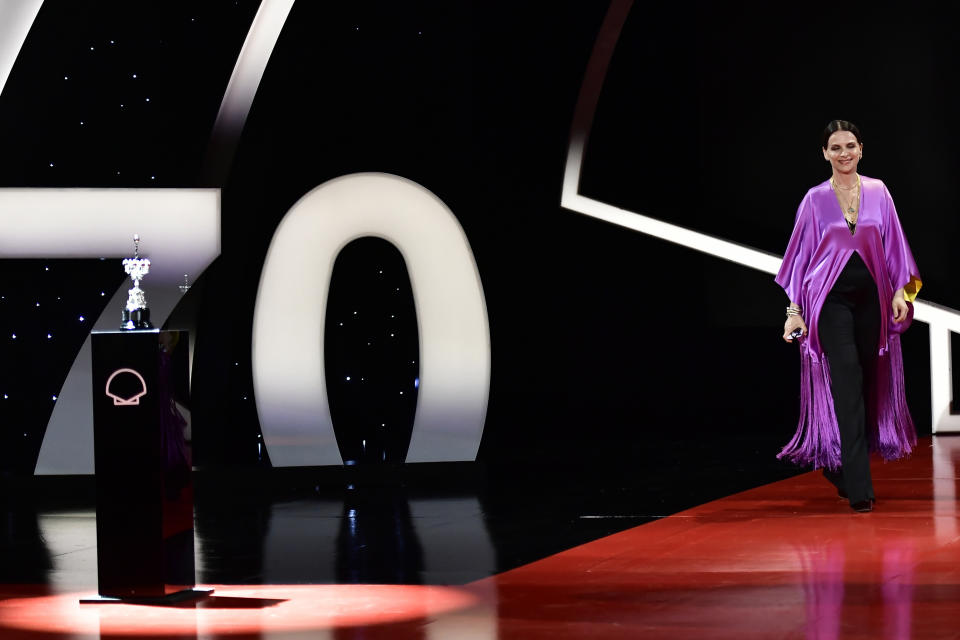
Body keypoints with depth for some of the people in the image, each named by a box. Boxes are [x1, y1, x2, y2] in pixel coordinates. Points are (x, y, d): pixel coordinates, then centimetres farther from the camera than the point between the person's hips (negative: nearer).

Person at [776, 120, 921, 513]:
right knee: (847, 384, -14)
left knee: (867, 383, 7)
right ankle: (858, 487, -17)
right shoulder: (815, 199, 2)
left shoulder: (877, 192, 8)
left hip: (871, 298, 3)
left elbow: (893, 245, 9)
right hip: (832, 299, -3)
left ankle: (841, 466, 26)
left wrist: (900, 290, -2)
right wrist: (794, 310, -1)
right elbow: (802, 256, 3)